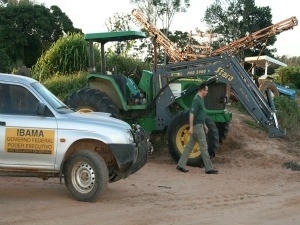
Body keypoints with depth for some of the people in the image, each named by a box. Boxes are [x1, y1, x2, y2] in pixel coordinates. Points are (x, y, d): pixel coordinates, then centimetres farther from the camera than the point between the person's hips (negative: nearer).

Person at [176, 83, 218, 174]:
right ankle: (209, 168, -1)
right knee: (204, 147, -5)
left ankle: (181, 165, 13)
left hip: (199, 126, 10)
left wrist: (204, 125, 26)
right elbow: (192, 114, -21)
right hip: (197, 126, -10)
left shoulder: (201, 99, 14)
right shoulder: (196, 100, -17)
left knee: (189, 146, 10)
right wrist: (191, 127, -24)